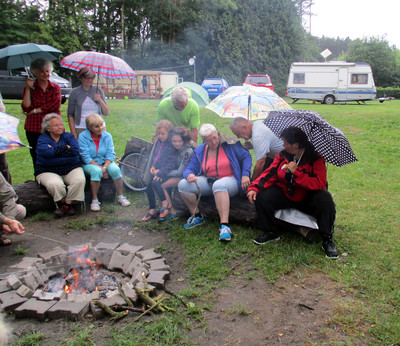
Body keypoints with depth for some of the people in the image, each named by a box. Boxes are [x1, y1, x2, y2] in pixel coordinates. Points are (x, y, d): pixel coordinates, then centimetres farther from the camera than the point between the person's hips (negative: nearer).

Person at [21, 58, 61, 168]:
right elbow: (26, 107, -5)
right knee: (37, 159, 4)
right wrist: (28, 88, -7)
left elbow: (56, 104, -7)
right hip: (34, 129, 0)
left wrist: (35, 111, -8)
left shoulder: (55, 87, 9)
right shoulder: (30, 88, 7)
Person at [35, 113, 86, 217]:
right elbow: (47, 152, -20)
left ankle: (69, 203, -12)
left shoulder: (68, 136, 10)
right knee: (55, 184, -33)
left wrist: (56, 150, -9)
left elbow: (75, 150, -10)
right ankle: (62, 203, -7)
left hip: (71, 168, 2)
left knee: (80, 180, -27)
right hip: (48, 171, -2)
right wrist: (66, 148, -9)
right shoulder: (42, 139, 3)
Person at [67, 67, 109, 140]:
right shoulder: (75, 92, 3)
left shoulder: (98, 91, 8)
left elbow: (106, 113, 8)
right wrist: (73, 133, -4)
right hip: (81, 129, -1)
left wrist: (100, 100, -8)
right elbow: (70, 115, 3)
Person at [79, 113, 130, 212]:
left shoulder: (107, 136, -2)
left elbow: (110, 154, -7)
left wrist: (104, 167, -24)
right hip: (89, 164, -3)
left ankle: (120, 197, -9)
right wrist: (100, 168, -23)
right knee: (96, 171, -36)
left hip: (105, 162, 3)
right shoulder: (83, 136, -11)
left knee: (115, 169, -27)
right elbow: (85, 157, -16)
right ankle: (94, 200, -21)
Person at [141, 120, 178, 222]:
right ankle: (152, 210, -2)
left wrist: (160, 172, -18)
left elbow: (172, 163, -14)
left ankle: (165, 203, -12)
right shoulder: (158, 143, 15)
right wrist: (152, 167, 3)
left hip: (166, 172, -7)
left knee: (155, 182, -31)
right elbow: (153, 156, 22)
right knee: (147, 184, -13)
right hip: (156, 170, 7)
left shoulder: (172, 146, -8)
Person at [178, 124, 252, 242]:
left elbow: (246, 156, 0)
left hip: (230, 180, -5)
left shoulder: (229, 144, -4)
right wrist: (189, 174, -18)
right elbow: (190, 168, 7)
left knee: (219, 185, -42)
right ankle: (197, 216, 2)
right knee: (183, 184, -15)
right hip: (208, 182, 5)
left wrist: (245, 175, -13)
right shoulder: (199, 151, 7)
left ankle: (224, 226, -48)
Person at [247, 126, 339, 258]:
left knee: (325, 199, -34)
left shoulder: (315, 158, -14)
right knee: (261, 197, -22)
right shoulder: (282, 155, 0)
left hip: (307, 198, -3)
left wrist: (296, 172, -29)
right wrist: (254, 188, -18)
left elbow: (319, 184, -25)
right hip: (284, 195, 3)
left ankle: (327, 239, -14)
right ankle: (270, 232, 3)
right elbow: (269, 174, -3)